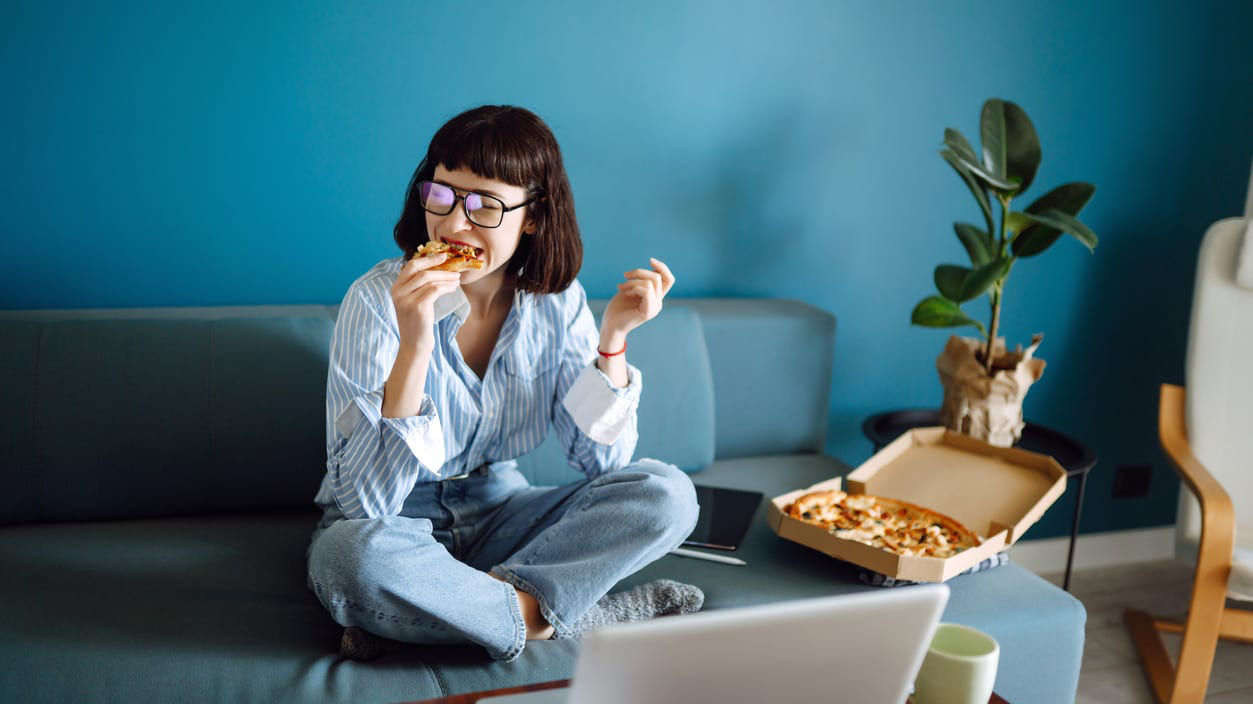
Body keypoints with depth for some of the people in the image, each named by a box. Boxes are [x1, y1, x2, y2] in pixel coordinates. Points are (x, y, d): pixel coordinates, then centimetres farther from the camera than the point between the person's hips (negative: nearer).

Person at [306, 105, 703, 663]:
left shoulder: (555, 301, -6)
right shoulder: (378, 299, -19)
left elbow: (601, 460, -7)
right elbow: (363, 501, -26)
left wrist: (613, 336, -18)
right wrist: (414, 348, -37)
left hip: (497, 513, 5)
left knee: (668, 495, -16)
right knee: (353, 556, -39)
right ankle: (538, 615, -17)